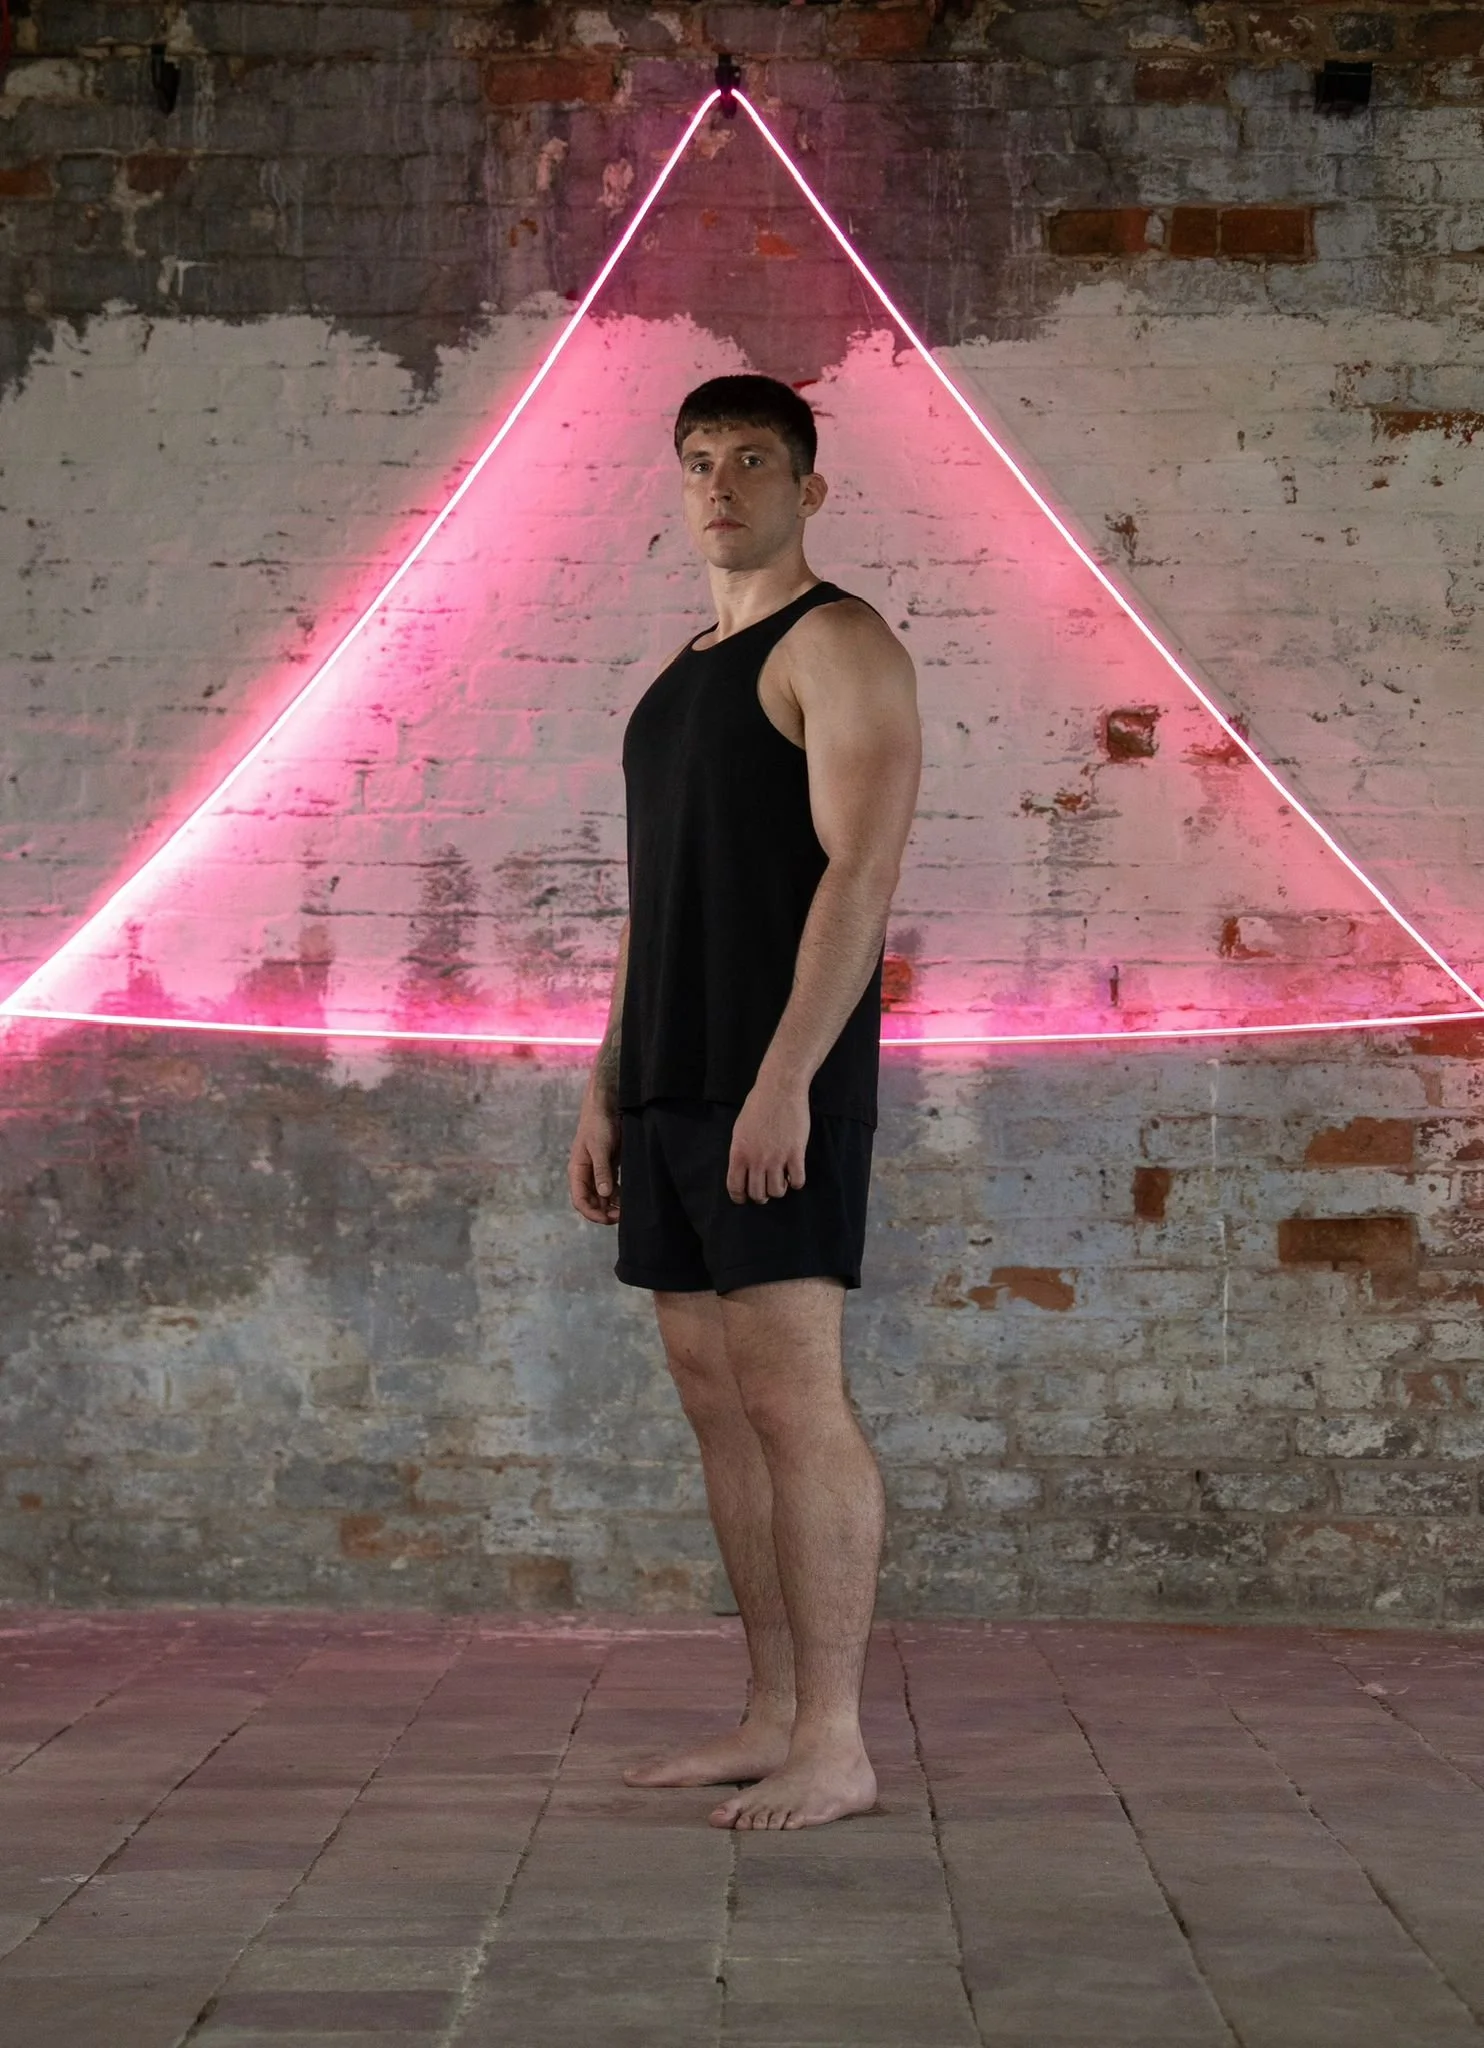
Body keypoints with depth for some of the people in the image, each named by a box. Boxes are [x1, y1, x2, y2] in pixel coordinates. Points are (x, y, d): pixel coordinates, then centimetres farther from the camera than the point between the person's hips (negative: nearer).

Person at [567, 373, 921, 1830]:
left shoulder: (836, 645, -4)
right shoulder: (681, 675, 22)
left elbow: (861, 868, -15)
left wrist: (786, 1076, -22)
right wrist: (605, 1089, 17)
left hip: (779, 1083, -9)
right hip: (671, 1091, 9)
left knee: (792, 1399, -11)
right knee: (717, 1402, 8)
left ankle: (833, 1747, -7)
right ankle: (771, 1719, 14)